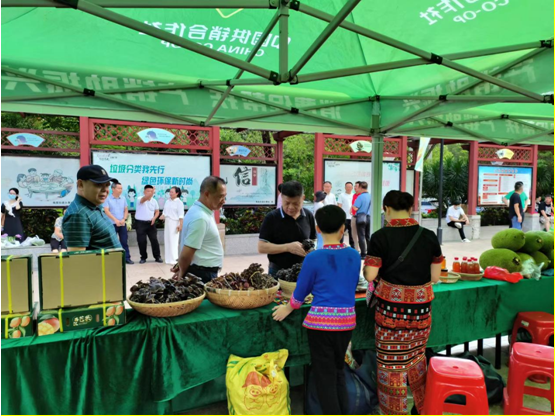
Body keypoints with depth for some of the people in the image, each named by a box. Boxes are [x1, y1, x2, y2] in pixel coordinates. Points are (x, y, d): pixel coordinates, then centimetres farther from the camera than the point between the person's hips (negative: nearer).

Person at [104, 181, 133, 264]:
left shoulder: (123, 199, 7)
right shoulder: (108, 199, -6)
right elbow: (106, 211, -12)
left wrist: (123, 219, -8)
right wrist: (116, 220, -18)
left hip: (122, 224, 4)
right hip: (112, 224, -4)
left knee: (124, 242, 7)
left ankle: (127, 258, 12)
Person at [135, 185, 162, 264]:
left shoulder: (154, 201, 5)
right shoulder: (141, 199, -11)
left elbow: (157, 211, 15)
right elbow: (145, 198, -36)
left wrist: (154, 218, -4)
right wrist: (150, 193, -55)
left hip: (150, 223, 3)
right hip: (140, 223, -3)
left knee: (154, 240, 1)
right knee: (141, 241, 0)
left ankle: (157, 257, 11)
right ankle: (143, 257, 16)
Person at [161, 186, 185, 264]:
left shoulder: (179, 202, -7)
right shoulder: (167, 201, 13)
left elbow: (181, 215, -12)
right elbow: (165, 211, 18)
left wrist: (180, 225, -18)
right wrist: (162, 216, -3)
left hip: (174, 223, -7)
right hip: (167, 223, 7)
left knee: (173, 241, -7)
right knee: (167, 240, 9)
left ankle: (174, 259, -1)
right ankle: (168, 258, 18)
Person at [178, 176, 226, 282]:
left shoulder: (203, 212, 8)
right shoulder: (200, 218, -23)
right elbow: (186, 255, -24)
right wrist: (182, 275, -7)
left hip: (205, 273, 9)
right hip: (202, 275, -9)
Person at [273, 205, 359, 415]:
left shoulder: (313, 258, -14)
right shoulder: (354, 255, -1)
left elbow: (301, 292, -4)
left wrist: (287, 309, 14)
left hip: (321, 322, -5)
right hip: (347, 321, 5)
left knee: (325, 376, 9)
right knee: (339, 372, 22)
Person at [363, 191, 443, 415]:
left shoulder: (380, 236, -12)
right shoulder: (429, 236, -2)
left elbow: (370, 275, -11)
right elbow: (435, 276, 2)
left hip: (391, 307, -4)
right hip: (421, 307, 4)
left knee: (391, 362, 10)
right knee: (416, 356, 25)